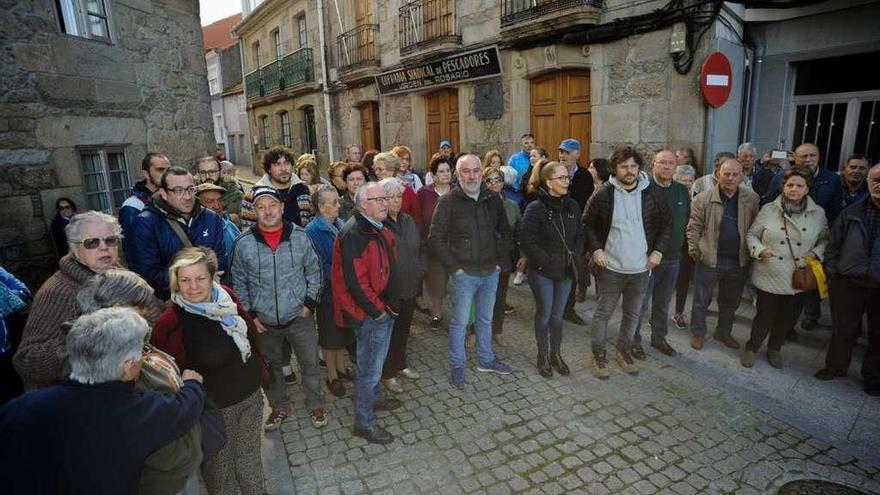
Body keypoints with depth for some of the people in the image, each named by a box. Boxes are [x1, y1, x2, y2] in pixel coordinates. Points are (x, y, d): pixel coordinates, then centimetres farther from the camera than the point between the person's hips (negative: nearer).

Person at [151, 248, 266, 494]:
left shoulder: (226, 296, -9)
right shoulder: (171, 323, -24)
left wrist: (258, 371, 13)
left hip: (251, 395, 5)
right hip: (214, 407, -5)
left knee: (250, 454, 26)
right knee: (220, 464, 18)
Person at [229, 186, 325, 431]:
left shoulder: (300, 237, -8)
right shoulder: (243, 243, -8)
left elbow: (314, 271, 2)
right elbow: (239, 282, 2)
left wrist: (310, 303, -4)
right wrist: (249, 314, -1)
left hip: (299, 318, -1)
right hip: (264, 322, 1)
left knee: (310, 363, 12)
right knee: (270, 367, 19)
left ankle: (315, 404, 35)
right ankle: (280, 406, 42)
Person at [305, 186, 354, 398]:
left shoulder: (340, 225, 3)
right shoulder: (313, 231, -19)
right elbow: (319, 267, -21)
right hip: (328, 291, -6)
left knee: (342, 331, 20)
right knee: (330, 335, 10)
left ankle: (340, 367, 39)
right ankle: (332, 376, 27)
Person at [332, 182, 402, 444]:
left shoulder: (380, 230, 9)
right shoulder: (353, 234, -23)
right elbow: (354, 281, -26)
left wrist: (391, 304, 14)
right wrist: (376, 310, -19)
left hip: (384, 308, 10)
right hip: (371, 313, -10)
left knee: (377, 360, 26)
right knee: (369, 368, 3)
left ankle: (375, 397, 46)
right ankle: (364, 422, 19)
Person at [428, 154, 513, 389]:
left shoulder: (493, 199, 2)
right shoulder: (448, 202, -11)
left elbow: (505, 231, 13)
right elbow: (435, 238, -11)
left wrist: (501, 261, 5)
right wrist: (454, 267, -13)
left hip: (491, 272, 4)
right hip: (464, 274, -4)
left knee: (486, 319, 20)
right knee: (460, 322, 7)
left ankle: (486, 360, 38)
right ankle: (457, 367, 25)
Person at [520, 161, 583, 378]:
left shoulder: (572, 206, 2)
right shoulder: (535, 208, -15)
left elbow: (580, 235, 10)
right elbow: (526, 240, -17)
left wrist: (575, 259, 0)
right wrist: (545, 261, -17)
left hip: (566, 271, 5)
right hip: (543, 273, -4)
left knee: (558, 315, 16)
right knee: (544, 315, 9)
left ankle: (556, 354, 34)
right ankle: (543, 357, 27)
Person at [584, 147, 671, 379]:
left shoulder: (652, 193, -3)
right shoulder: (604, 194, -10)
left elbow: (667, 224, 7)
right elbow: (587, 223, -1)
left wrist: (659, 250, -3)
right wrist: (595, 249, -13)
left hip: (641, 268, 3)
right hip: (610, 267, -2)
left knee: (632, 313, 17)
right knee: (603, 312, 8)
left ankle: (624, 349, 38)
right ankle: (598, 354, 25)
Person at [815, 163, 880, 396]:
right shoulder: (851, 213, 0)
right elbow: (833, 246, 6)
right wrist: (831, 275, 1)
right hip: (848, 284, 1)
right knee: (843, 330, 12)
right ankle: (836, 366, 31)